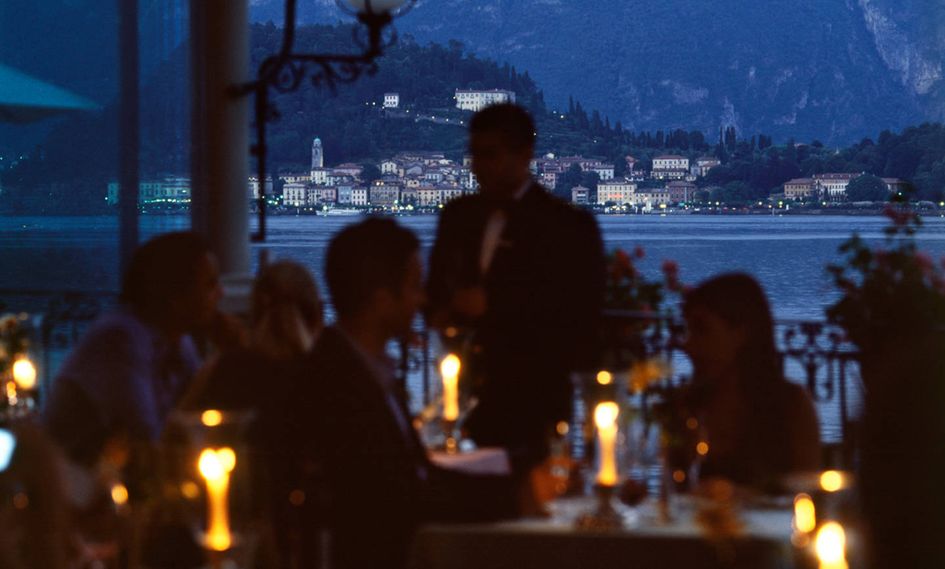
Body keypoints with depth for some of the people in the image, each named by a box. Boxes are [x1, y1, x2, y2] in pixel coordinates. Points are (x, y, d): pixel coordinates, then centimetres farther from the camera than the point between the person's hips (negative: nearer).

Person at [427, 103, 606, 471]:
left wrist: (490, 305, -14)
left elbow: (581, 317, -10)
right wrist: (440, 315, -2)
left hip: (535, 403, -4)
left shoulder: (569, 226, -3)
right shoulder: (458, 215, 14)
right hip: (463, 397, 4)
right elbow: (436, 290, 23)